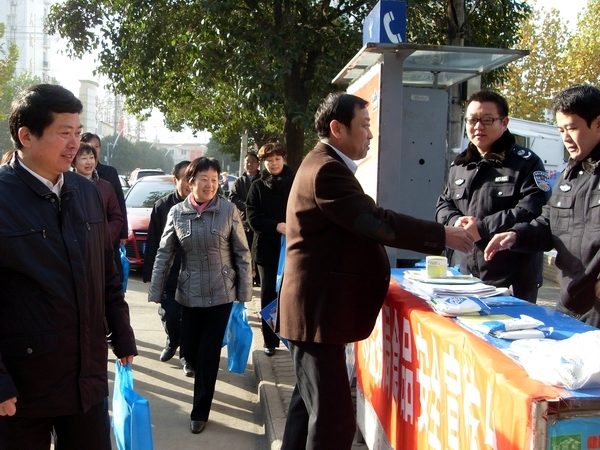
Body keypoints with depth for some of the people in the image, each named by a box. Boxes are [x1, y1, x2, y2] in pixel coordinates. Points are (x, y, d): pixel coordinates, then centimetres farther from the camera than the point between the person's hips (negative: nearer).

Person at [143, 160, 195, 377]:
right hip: (168, 273, 1)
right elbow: (152, 242, -1)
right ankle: (172, 342, 36)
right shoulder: (162, 206, -2)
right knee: (169, 315, 7)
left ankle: (187, 355, 22)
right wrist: (149, 272, -4)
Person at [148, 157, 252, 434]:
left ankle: (200, 411, 19)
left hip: (221, 293, -2)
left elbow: (242, 253, -3)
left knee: (209, 354, 3)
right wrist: (156, 292, 0)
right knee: (189, 348, 10)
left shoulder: (228, 210, -7)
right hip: (190, 293, 2)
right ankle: (204, 380, 45)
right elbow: (164, 254, 2)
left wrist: (244, 291, -5)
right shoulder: (177, 212, -2)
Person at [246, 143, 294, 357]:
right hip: (267, 247, 1)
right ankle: (270, 341, 13)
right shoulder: (258, 186, 6)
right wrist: (276, 226, -18)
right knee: (269, 294, 5)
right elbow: (253, 217, -3)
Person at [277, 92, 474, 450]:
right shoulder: (327, 169, -18)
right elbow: (375, 221, -24)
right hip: (318, 310, -12)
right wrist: (442, 235, -19)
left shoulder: (328, 166, 17)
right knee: (334, 417, -9)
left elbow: (362, 225, 19)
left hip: (317, 307, 12)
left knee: (311, 403, 20)